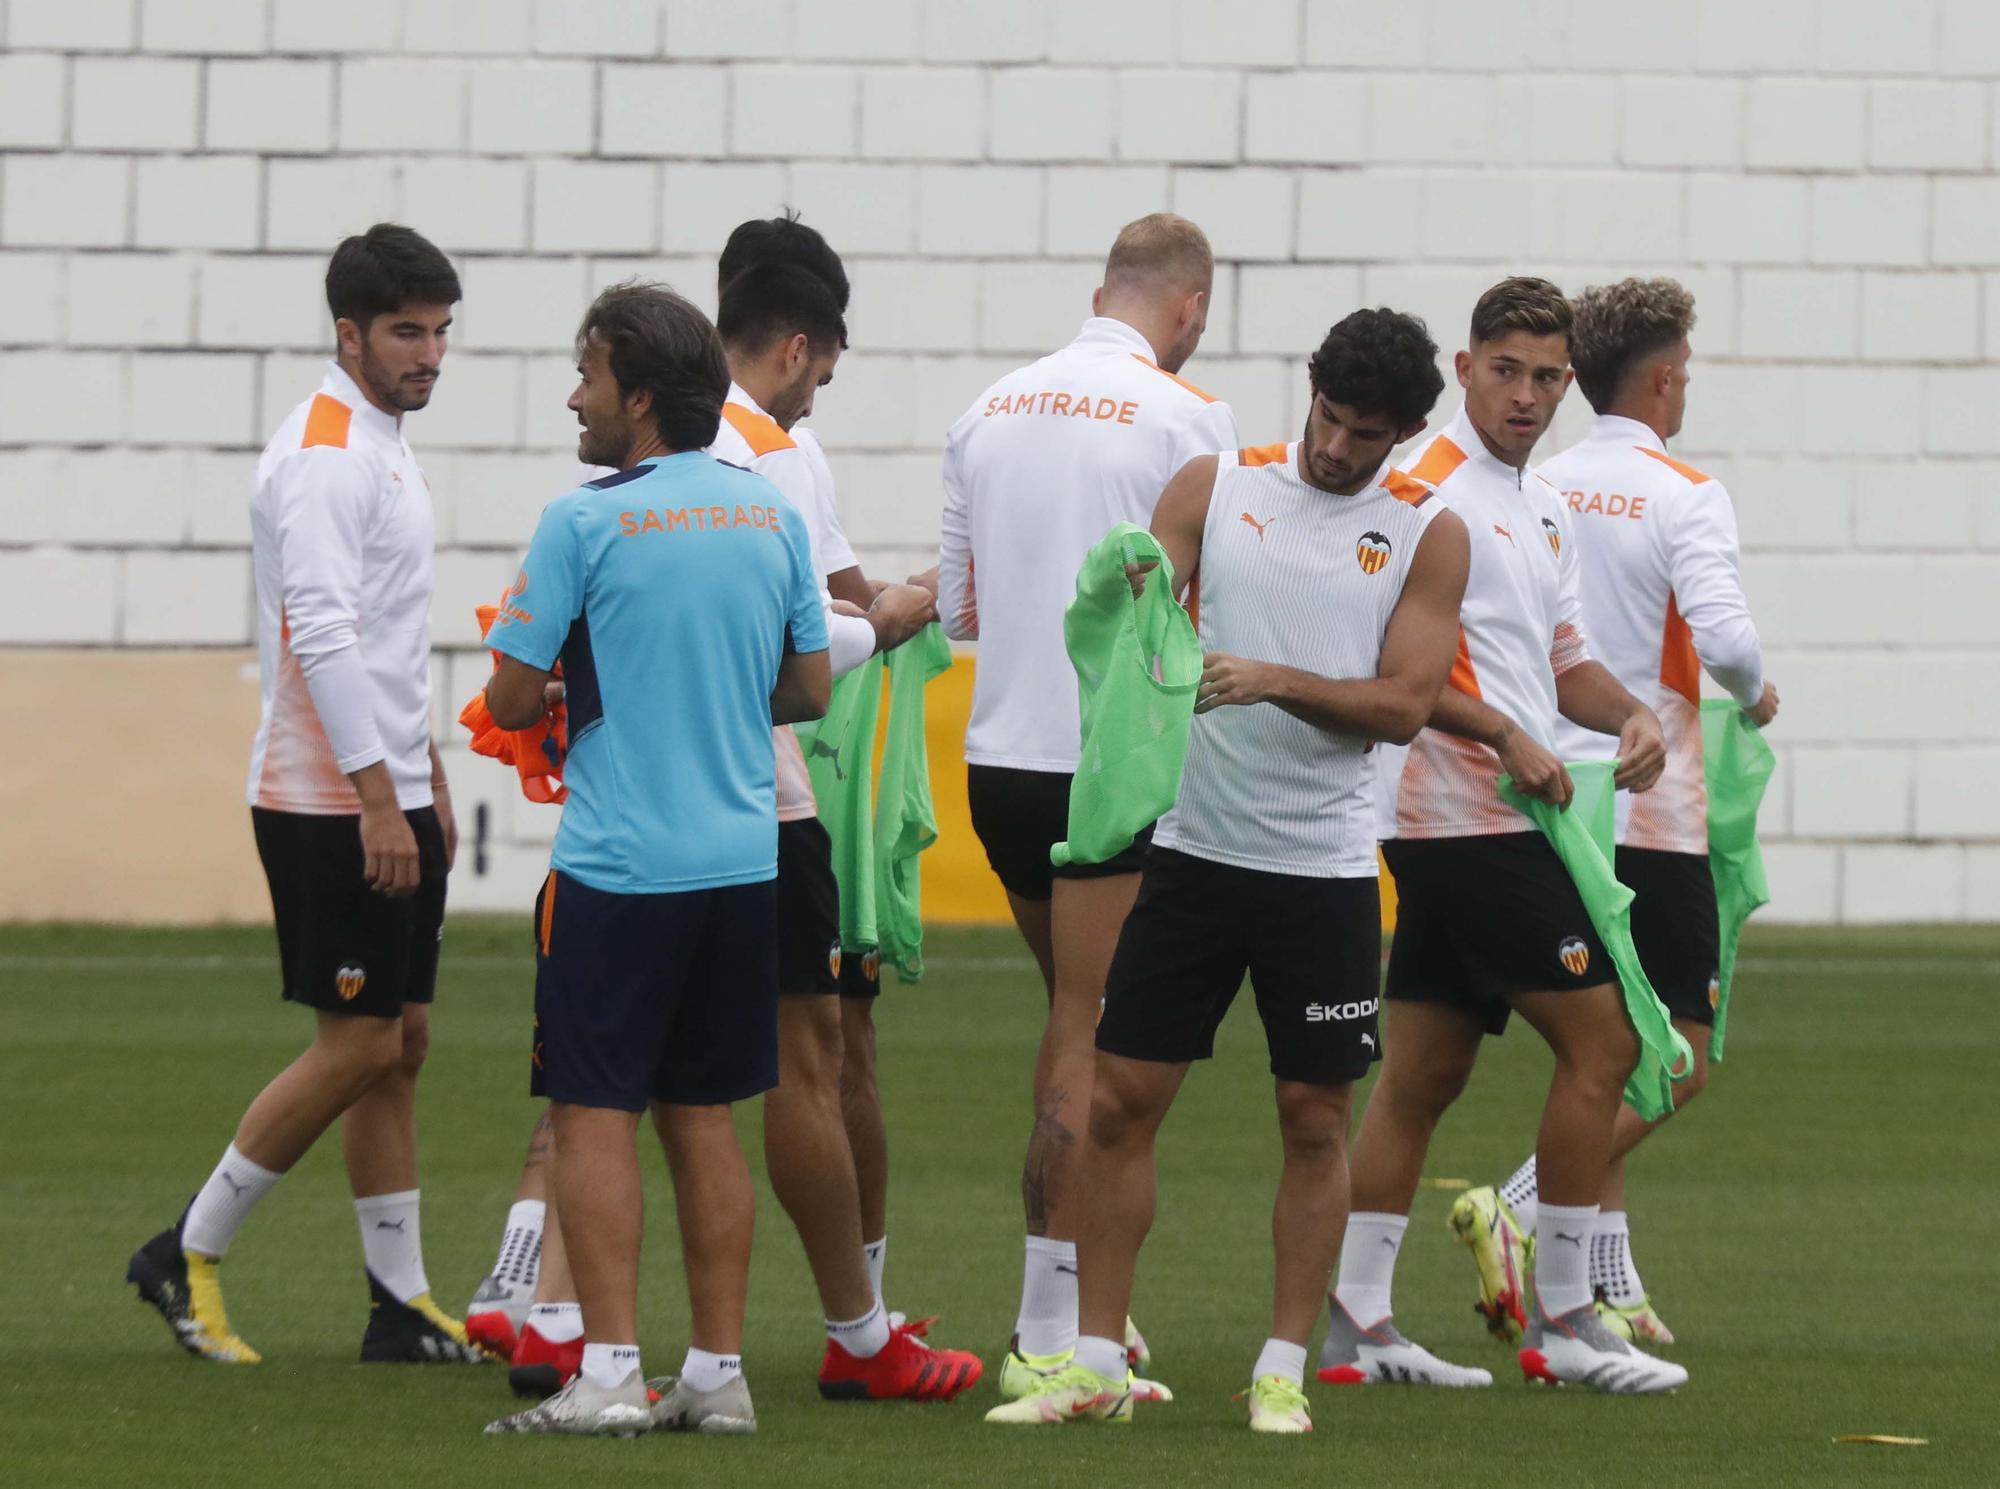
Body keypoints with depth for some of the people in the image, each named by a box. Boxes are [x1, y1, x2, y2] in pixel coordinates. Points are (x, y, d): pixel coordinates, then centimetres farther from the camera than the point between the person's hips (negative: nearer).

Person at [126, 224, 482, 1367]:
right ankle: (191, 1255, 1)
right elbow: (321, 635, -23)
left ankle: (403, 1303, 11)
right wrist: (378, 798, -26)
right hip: (329, 802, -10)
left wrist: (430, 777, 25)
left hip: (390, 799, 10)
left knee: (401, 1045, 8)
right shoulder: (323, 455, -15)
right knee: (358, 1046, -8)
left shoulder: (385, 448, 17)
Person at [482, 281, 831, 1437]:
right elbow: (810, 689, 13)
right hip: (742, 856, 6)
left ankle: (610, 1373, -8)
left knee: (595, 1112, -2)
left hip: (617, 864, -6)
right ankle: (719, 1373, 11)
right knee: (703, 1117, 11)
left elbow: (514, 699, -8)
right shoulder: (772, 516, 6)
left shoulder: (583, 524, -10)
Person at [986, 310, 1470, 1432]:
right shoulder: (1216, 486, 4)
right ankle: (1098, 1365, 8)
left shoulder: (1428, 533, 0)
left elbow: (1405, 703, -7)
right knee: (1121, 1100, 0)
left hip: (1326, 870, -1)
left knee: (1317, 1117, 2)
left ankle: (1284, 1370, 12)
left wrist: (1275, 680, -20)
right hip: (1194, 847, 1)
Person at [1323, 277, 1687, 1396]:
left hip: (1505, 821, 9)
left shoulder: (1548, 510, 18)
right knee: (1600, 1039, -7)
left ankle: (1358, 1323, 9)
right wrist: (1505, 738, -21)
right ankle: (1562, 1321, -1)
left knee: (1424, 1071, 8)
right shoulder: (1429, 490, -11)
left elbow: (1562, 662, 25)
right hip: (1470, 824, -9)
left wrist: (1631, 717, 6)